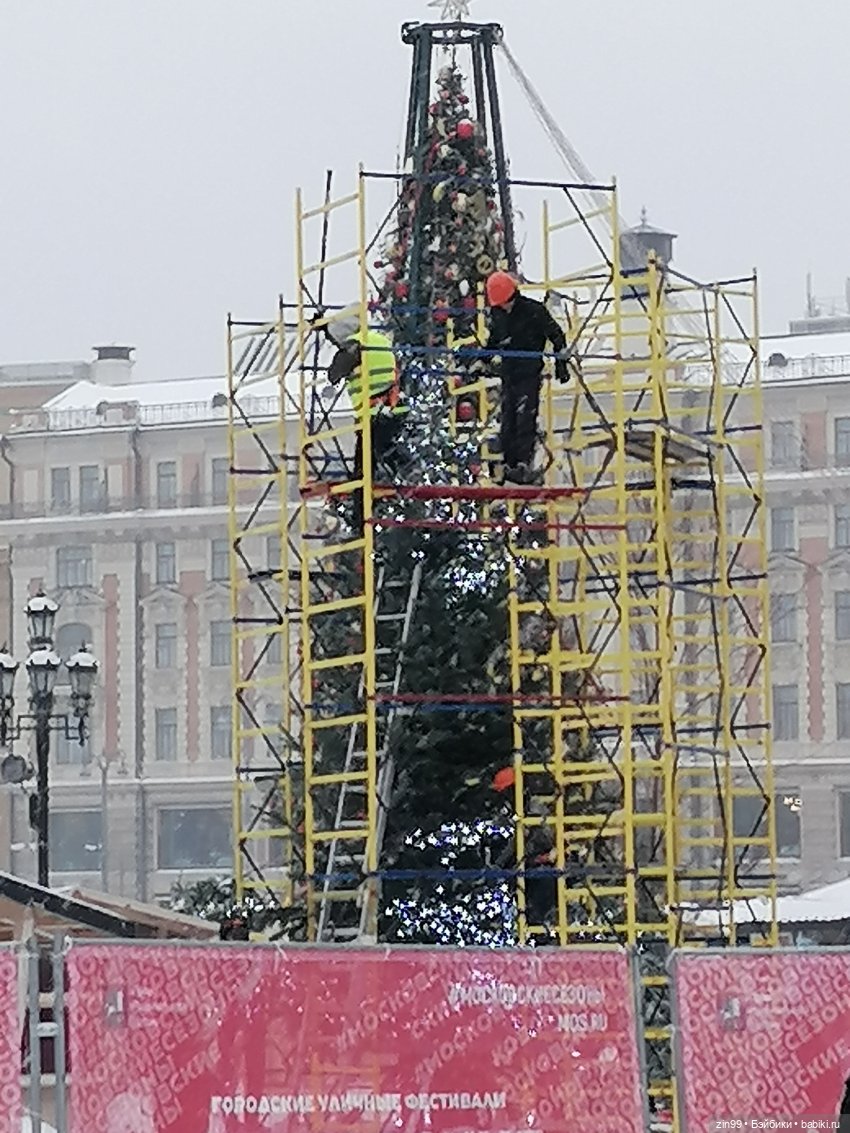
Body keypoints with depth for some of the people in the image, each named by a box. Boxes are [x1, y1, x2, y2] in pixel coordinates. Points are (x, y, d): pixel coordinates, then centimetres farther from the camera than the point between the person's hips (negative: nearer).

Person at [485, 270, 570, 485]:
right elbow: (493, 341, 25)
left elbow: (556, 335, -2)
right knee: (507, 422, 4)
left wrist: (561, 363, -3)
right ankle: (509, 464, 8)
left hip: (530, 373, -6)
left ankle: (524, 465, -17)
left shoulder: (534, 311, -9)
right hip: (508, 374, 6)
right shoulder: (497, 314, 8)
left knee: (525, 420, -13)